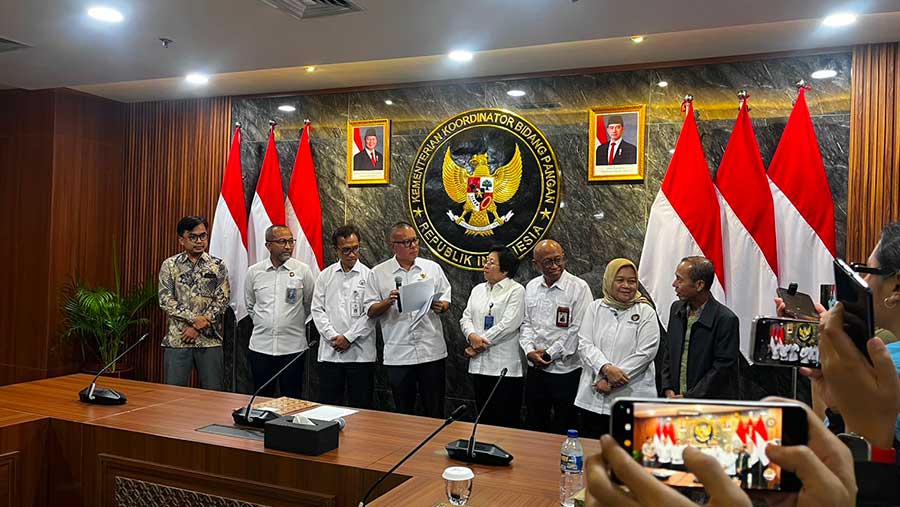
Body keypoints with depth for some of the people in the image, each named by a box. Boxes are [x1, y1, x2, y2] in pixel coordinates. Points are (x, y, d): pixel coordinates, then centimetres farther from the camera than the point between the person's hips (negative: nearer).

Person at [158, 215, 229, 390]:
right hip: (177, 339, 0)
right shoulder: (169, 265, 4)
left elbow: (222, 301, -3)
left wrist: (198, 327, -11)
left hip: (209, 339, 0)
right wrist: (194, 319, -15)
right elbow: (165, 301, -4)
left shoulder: (217, 266, 4)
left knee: (213, 392, 5)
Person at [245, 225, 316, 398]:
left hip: (293, 347, -2)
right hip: (261, 346, 2)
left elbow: (310, 305, 8)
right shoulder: (254, 271, 3)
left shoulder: (303, 270, -3)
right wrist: (263, 323, 13)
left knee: (292, 401, 5)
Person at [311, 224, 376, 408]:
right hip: (329, 352, 3)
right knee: (329, 406, 9)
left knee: (361, 407, 4)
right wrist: (333, 336, -8)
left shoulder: (369, 275, 0)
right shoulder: (325, 276, 9)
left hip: (360, 353, -2)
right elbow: (317, 309, 5)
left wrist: (348, 337, -11)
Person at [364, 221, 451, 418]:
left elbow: (446, 300, 12)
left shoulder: (433, 268, 7)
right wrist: (388, 301, -16)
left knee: (435, 411, 6)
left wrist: (440, 306, -10)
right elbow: (370, 311, 3)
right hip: (398, 355, 0)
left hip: (431, 350, 1)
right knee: (403, 412, 11)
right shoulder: (378, 273, 2)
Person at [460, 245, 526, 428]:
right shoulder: (478, 289, 15)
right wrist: (472, 336, -13)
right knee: (484, 419, 14)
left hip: (505, 366, -6)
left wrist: (478, 344, -12)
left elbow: (508, 325, -15)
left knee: (506, 421, 0)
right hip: (480, 365, 6)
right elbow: (466, 318, 9)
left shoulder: (516, 290, -6)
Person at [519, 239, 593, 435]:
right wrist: (530, 350, -6)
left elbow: (578, 330, -14)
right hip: (535, 369, 5)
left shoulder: (579, 288, -10)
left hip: (566, 370, -5)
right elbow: (526, 323, 11)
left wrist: (549, 353, -12)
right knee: (533, 427, 16)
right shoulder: (531, 287, 8)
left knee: (564, 429, 7)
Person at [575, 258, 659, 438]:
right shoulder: (595, 308, 8)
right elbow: (584, 345, 0)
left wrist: (611, 382, -11)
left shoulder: (645, 312, 1)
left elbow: (645, 353, -7)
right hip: (593, 398, 3)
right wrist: (606, 368, -18)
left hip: (631, 398, -2)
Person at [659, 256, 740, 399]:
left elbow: (724, 367, -14)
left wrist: (689, 397, -14)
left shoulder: (726, 319, -13)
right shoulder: (676, 309, 7)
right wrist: (668, 388, 2)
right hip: (676, 397, 6)